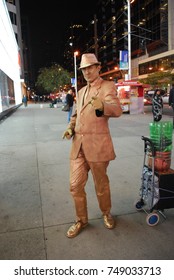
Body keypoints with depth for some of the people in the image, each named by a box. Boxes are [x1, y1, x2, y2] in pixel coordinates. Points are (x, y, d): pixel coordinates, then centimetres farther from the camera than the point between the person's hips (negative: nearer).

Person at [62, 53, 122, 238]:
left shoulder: (107, 86, -4)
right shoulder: (81, 91, 18)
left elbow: (117, 110, -20)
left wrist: (102, 106, -42)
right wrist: (71, 127, 6)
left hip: (97, 144, -5)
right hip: (78, 145, 6)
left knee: (101, 184, 11)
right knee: (75, 185, 6)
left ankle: (106, 214, 38)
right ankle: (81, 220, 28)